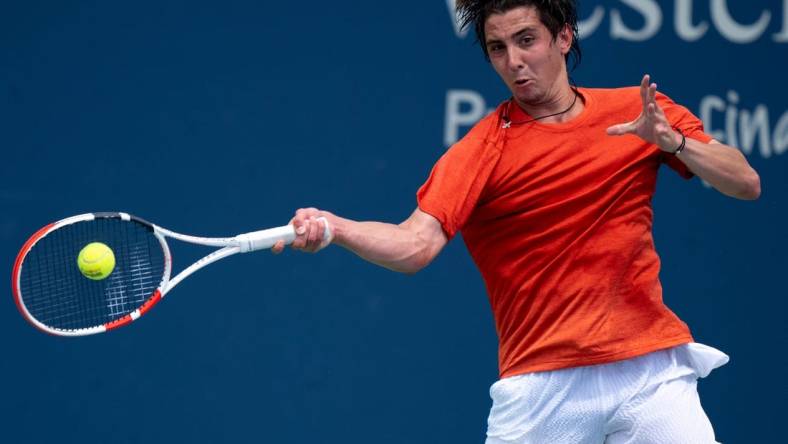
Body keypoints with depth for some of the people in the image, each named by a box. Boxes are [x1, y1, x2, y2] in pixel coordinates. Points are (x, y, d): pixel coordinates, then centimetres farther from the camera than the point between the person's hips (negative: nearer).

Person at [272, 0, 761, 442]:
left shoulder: (637, 112, 4)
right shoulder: (482, 151, -6)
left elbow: (746, 184, 1)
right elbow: (416, 244, -19)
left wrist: (673, 141, -17)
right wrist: (333, 227, -37)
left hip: (652, 370, 2)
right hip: (541, 384, -2)